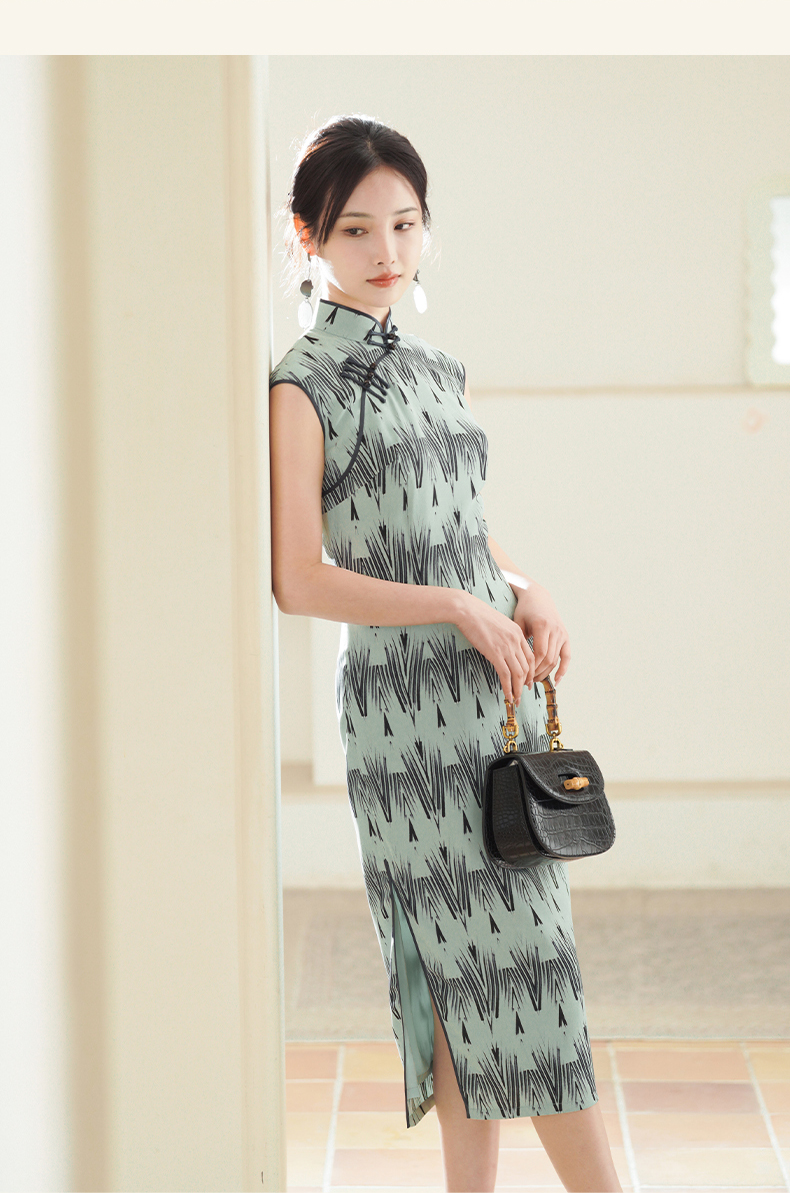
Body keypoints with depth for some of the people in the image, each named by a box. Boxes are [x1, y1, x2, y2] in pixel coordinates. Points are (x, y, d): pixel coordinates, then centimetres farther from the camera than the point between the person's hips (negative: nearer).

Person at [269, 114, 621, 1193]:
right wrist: (459, 607, -15)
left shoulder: (438, 372, 15)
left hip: (500, 692, 7)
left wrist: (526, 593, 3)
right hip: (407, 705, -7)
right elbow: (298, 580, -12)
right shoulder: (300, 387, -6)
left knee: (474, 974, 8)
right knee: (510, 956, -5)